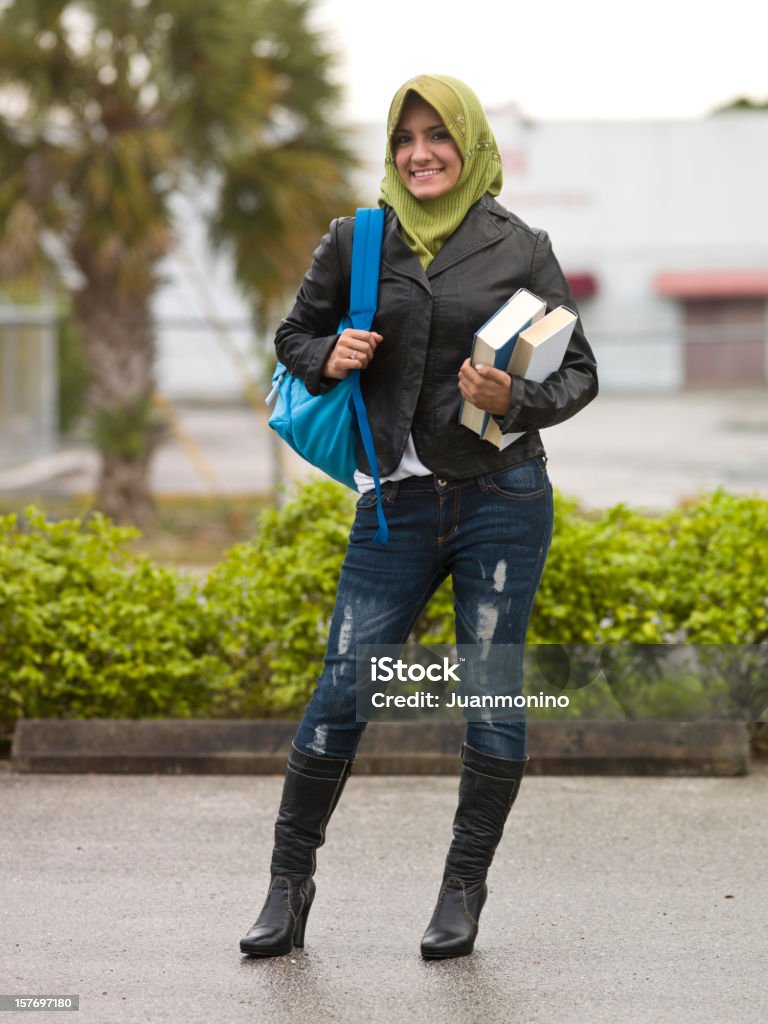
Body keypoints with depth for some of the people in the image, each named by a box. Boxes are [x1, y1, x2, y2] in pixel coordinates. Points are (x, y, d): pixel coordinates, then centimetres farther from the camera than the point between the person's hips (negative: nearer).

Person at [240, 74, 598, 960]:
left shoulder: (520, 249, 3)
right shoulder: (355, 242, 6)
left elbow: (579, 372, 6)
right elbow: (295, 336, 19)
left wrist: (517, 402, -14)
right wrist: (328, 358, -4)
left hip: (503, 496, -1)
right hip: (398, 503, 1)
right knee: (341, 692, -2)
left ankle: (464, 889, 14)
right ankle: (289, 882, 10)